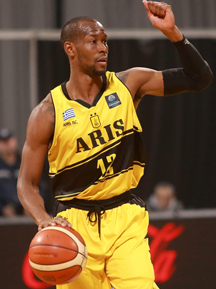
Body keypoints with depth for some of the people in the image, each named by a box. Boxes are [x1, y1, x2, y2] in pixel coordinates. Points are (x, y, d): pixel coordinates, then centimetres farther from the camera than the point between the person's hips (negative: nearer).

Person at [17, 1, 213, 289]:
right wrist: (43, 219, -22)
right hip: (76, 224, -1)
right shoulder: (48, 113, -7)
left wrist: (172, 32, -14)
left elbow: (199, 78, -1)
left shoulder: (128, 84, -1)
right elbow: (27, 183, -2)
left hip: (126, 220, 1)